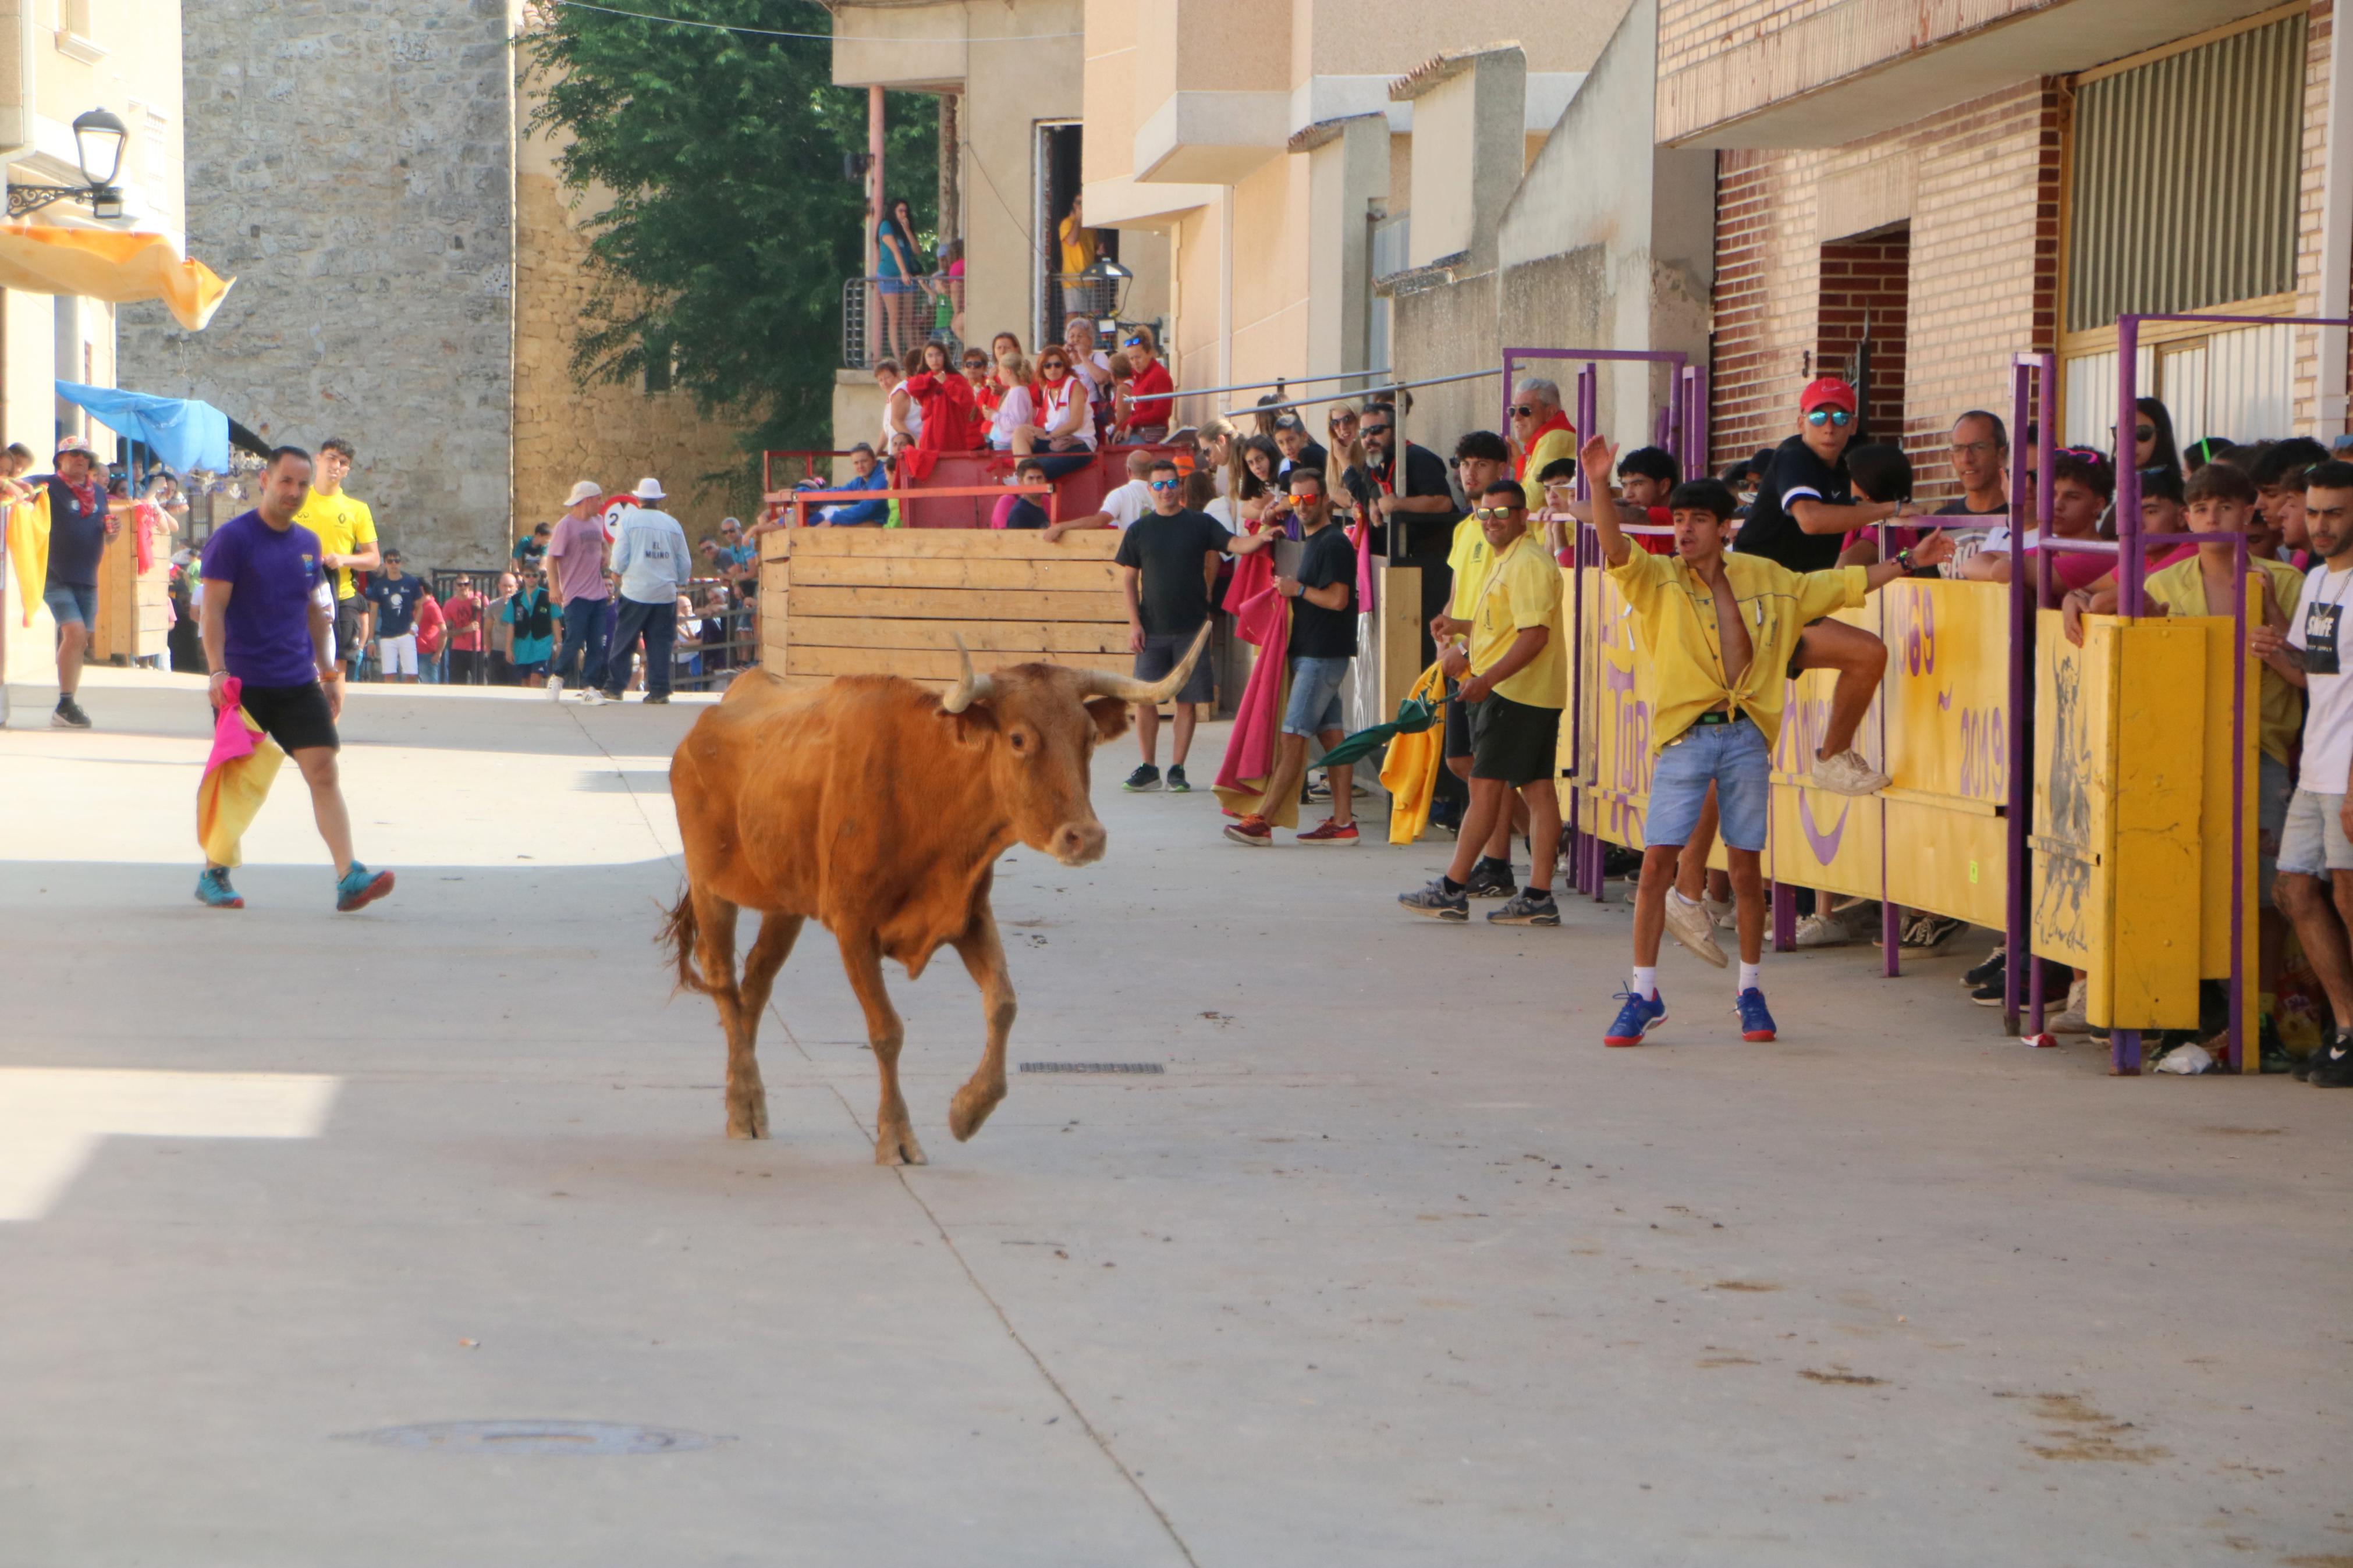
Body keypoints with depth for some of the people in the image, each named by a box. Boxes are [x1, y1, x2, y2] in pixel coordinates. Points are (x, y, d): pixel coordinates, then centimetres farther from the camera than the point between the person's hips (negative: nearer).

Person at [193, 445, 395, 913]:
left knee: (324, 770, -8)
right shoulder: (232, 538, -7)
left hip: (298, 684, 5)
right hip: (244, 684, -5)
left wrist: (327, 672, 19)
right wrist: (218, 671, -18)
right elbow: (213, 608, -10)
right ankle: (213, 876, 21)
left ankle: (349, 878, -14)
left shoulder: (308, 544, 12)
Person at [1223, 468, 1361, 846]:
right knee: (1331, 736, 8)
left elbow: (1338, 599, -21)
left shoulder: (1333, 543, -13)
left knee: (1293, 737, -10)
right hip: (1309, 652, 10)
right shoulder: (1314, 542, 18)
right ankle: (1342, 822, 9)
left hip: (1321, 656, -10)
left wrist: (1298, 589, -10)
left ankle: (1261, 822, -12)